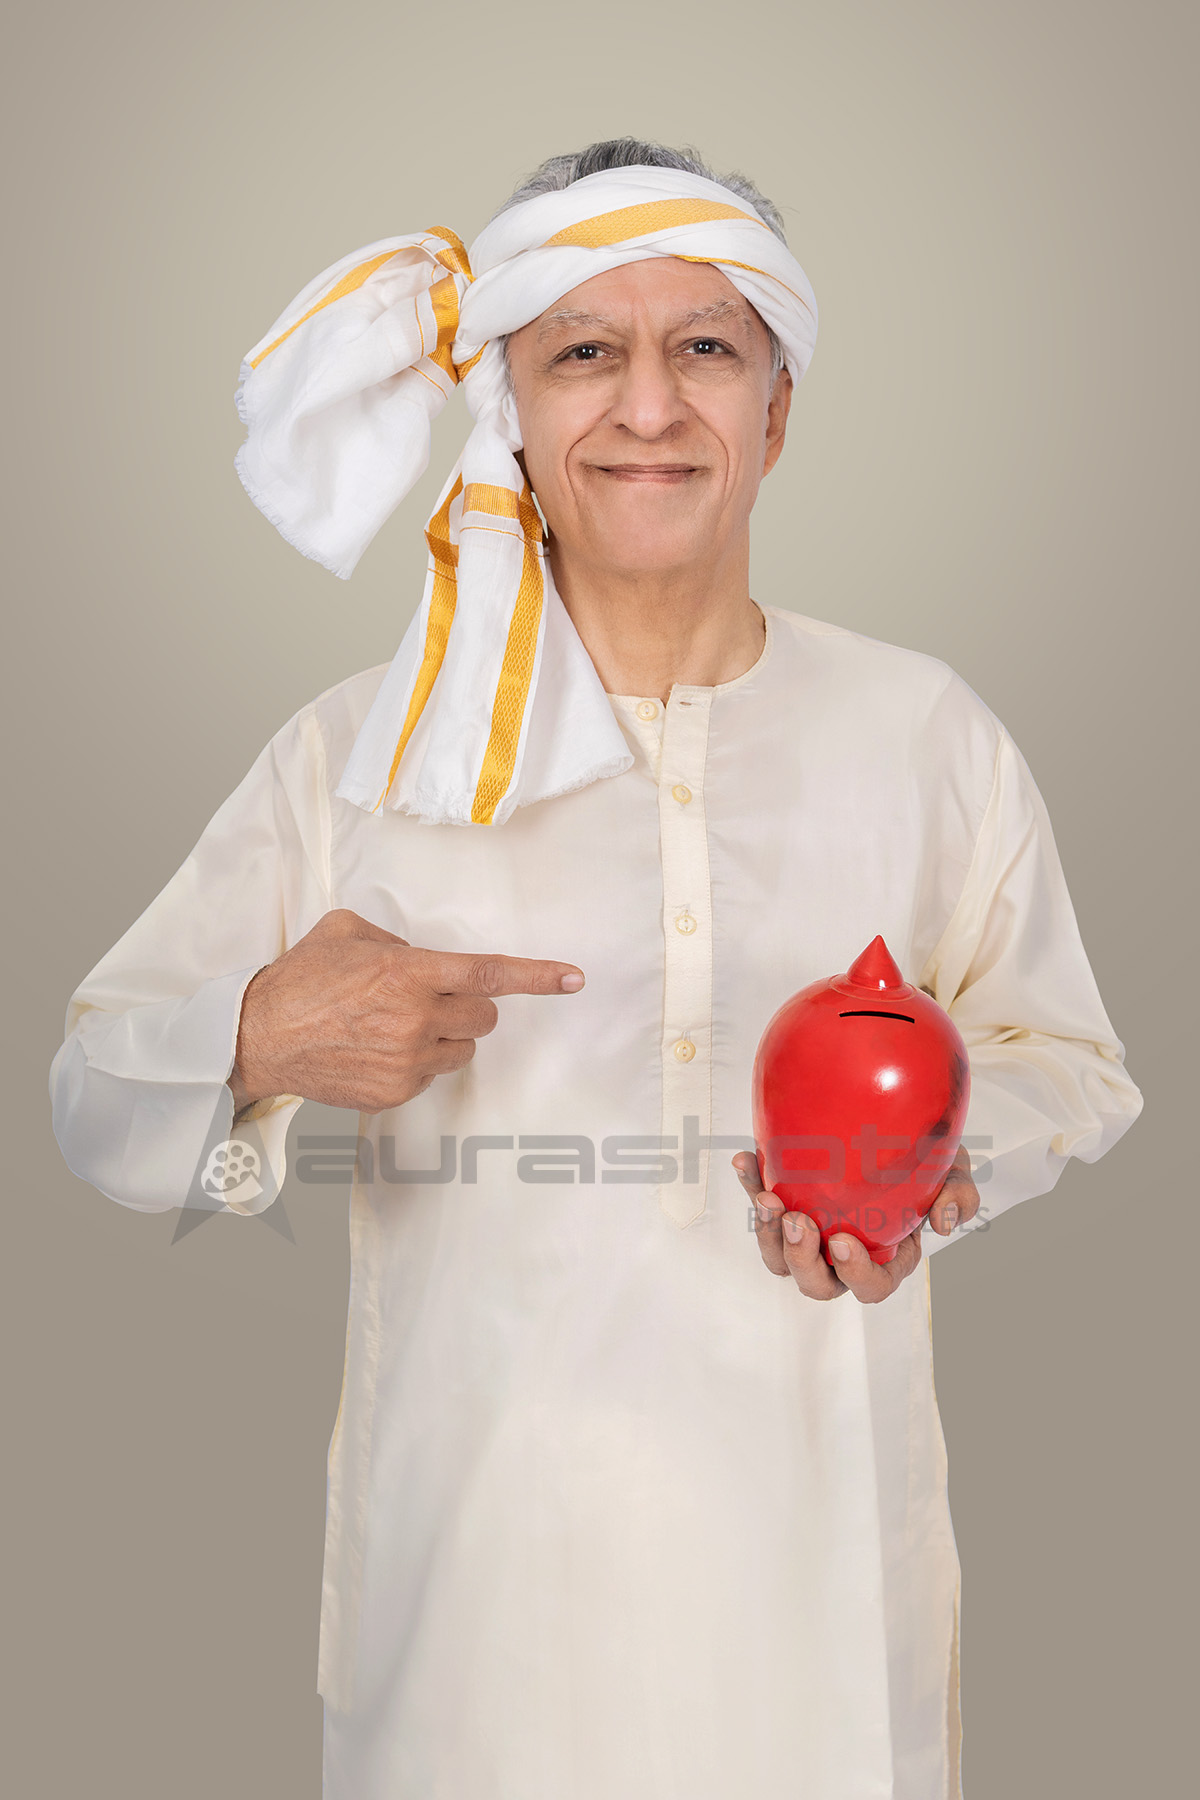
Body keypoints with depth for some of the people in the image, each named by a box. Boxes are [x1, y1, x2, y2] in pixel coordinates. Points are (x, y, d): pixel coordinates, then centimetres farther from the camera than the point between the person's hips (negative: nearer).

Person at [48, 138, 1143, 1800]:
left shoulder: (925, 735, 1)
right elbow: (96, 1094, 1)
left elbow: (1066, 1060, 9)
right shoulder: (359, 754, -2)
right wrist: (255, 1042, -21)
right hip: (475, 1528, 0)